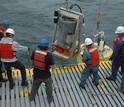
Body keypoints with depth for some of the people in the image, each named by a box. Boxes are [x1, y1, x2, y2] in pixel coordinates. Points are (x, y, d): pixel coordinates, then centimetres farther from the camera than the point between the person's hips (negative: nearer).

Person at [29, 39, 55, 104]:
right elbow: (53, 67, -24)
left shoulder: (35, 51, -12)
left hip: (36, 73, 4)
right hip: (46, 75, -3)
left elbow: (32, 61, 3)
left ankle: (32, 97, 49)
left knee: (35, 85, 31)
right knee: (49, 86, 26)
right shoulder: (49, 54, -26)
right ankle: (49, 99, 41)